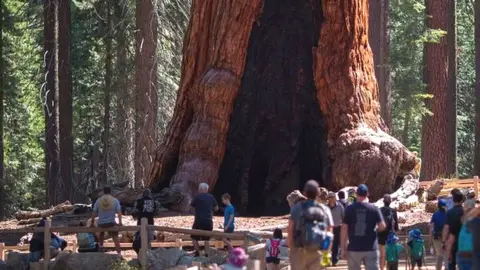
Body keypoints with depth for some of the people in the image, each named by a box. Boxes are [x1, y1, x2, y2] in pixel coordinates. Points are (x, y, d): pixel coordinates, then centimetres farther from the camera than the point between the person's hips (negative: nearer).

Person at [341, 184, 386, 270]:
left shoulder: (349, 209, -2)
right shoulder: (374, 209, -1)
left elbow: (344, 228, -5)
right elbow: (382, 226, -5)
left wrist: (343, 248, 0)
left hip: (354, 248, 0)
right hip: (371, 248, 0)